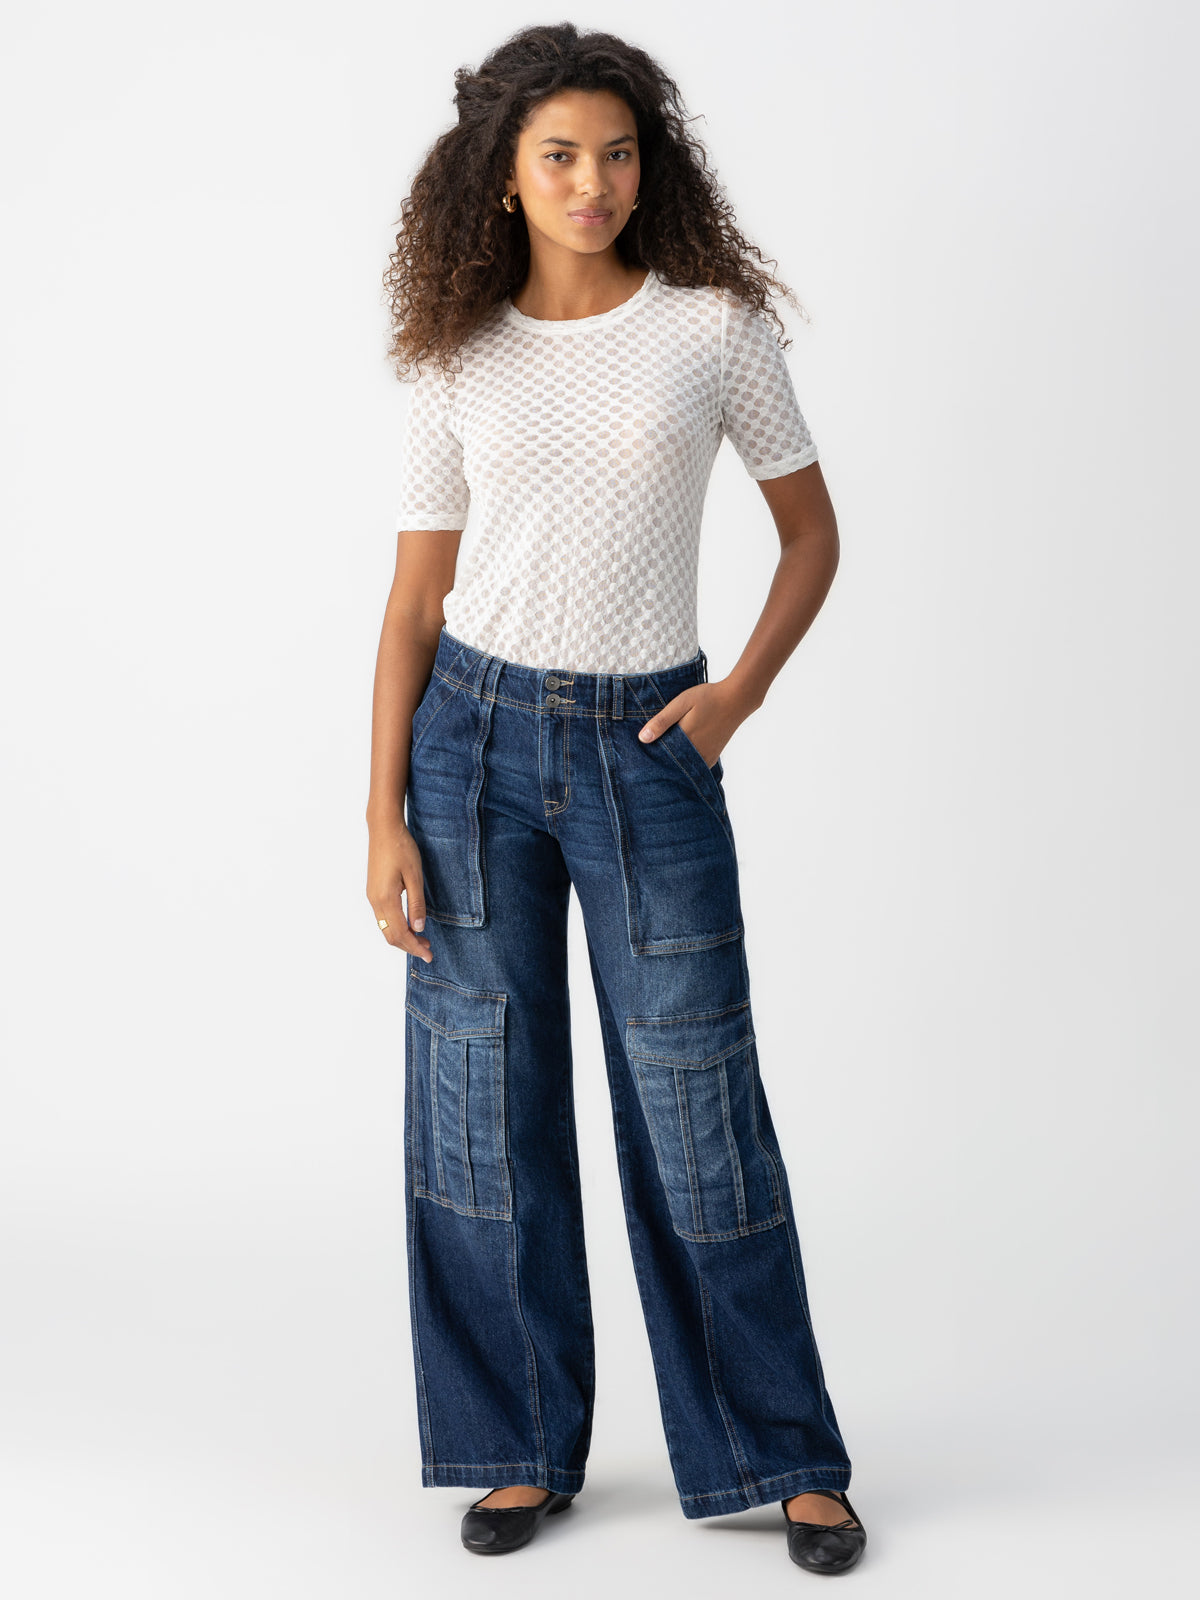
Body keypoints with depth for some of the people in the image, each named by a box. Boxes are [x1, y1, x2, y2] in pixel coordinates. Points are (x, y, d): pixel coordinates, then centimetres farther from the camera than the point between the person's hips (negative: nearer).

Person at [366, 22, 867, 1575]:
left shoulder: (713, 327, 0)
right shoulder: (459, 362, 3)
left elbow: (812, 530, 8)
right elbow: (417, 598, 4)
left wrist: (738, 694, -7)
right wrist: (385, 820, -3)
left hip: (648, 750, -1)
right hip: (476, 737, 2)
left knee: (697, 1105, 1)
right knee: (486, 1097, 6)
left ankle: (784, 1458, 18)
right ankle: (521, 1447, 23)